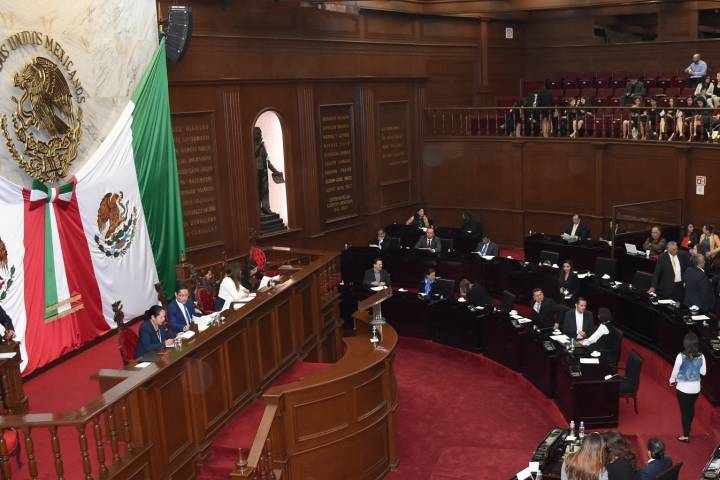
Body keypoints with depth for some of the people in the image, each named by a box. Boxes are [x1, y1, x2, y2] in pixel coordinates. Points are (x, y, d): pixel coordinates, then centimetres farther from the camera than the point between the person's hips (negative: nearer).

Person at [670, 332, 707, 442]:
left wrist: (672, 381, 11)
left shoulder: (681, 356, -20)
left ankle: (686, 436, 13)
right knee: (691, 408, 24)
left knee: (684, 411, 7)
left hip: (683, 388, -4)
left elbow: (675, 371, -8)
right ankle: (688, 428, 44)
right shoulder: (701, 356, -12)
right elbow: (703, 372, 0)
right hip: (695, 388, 4)